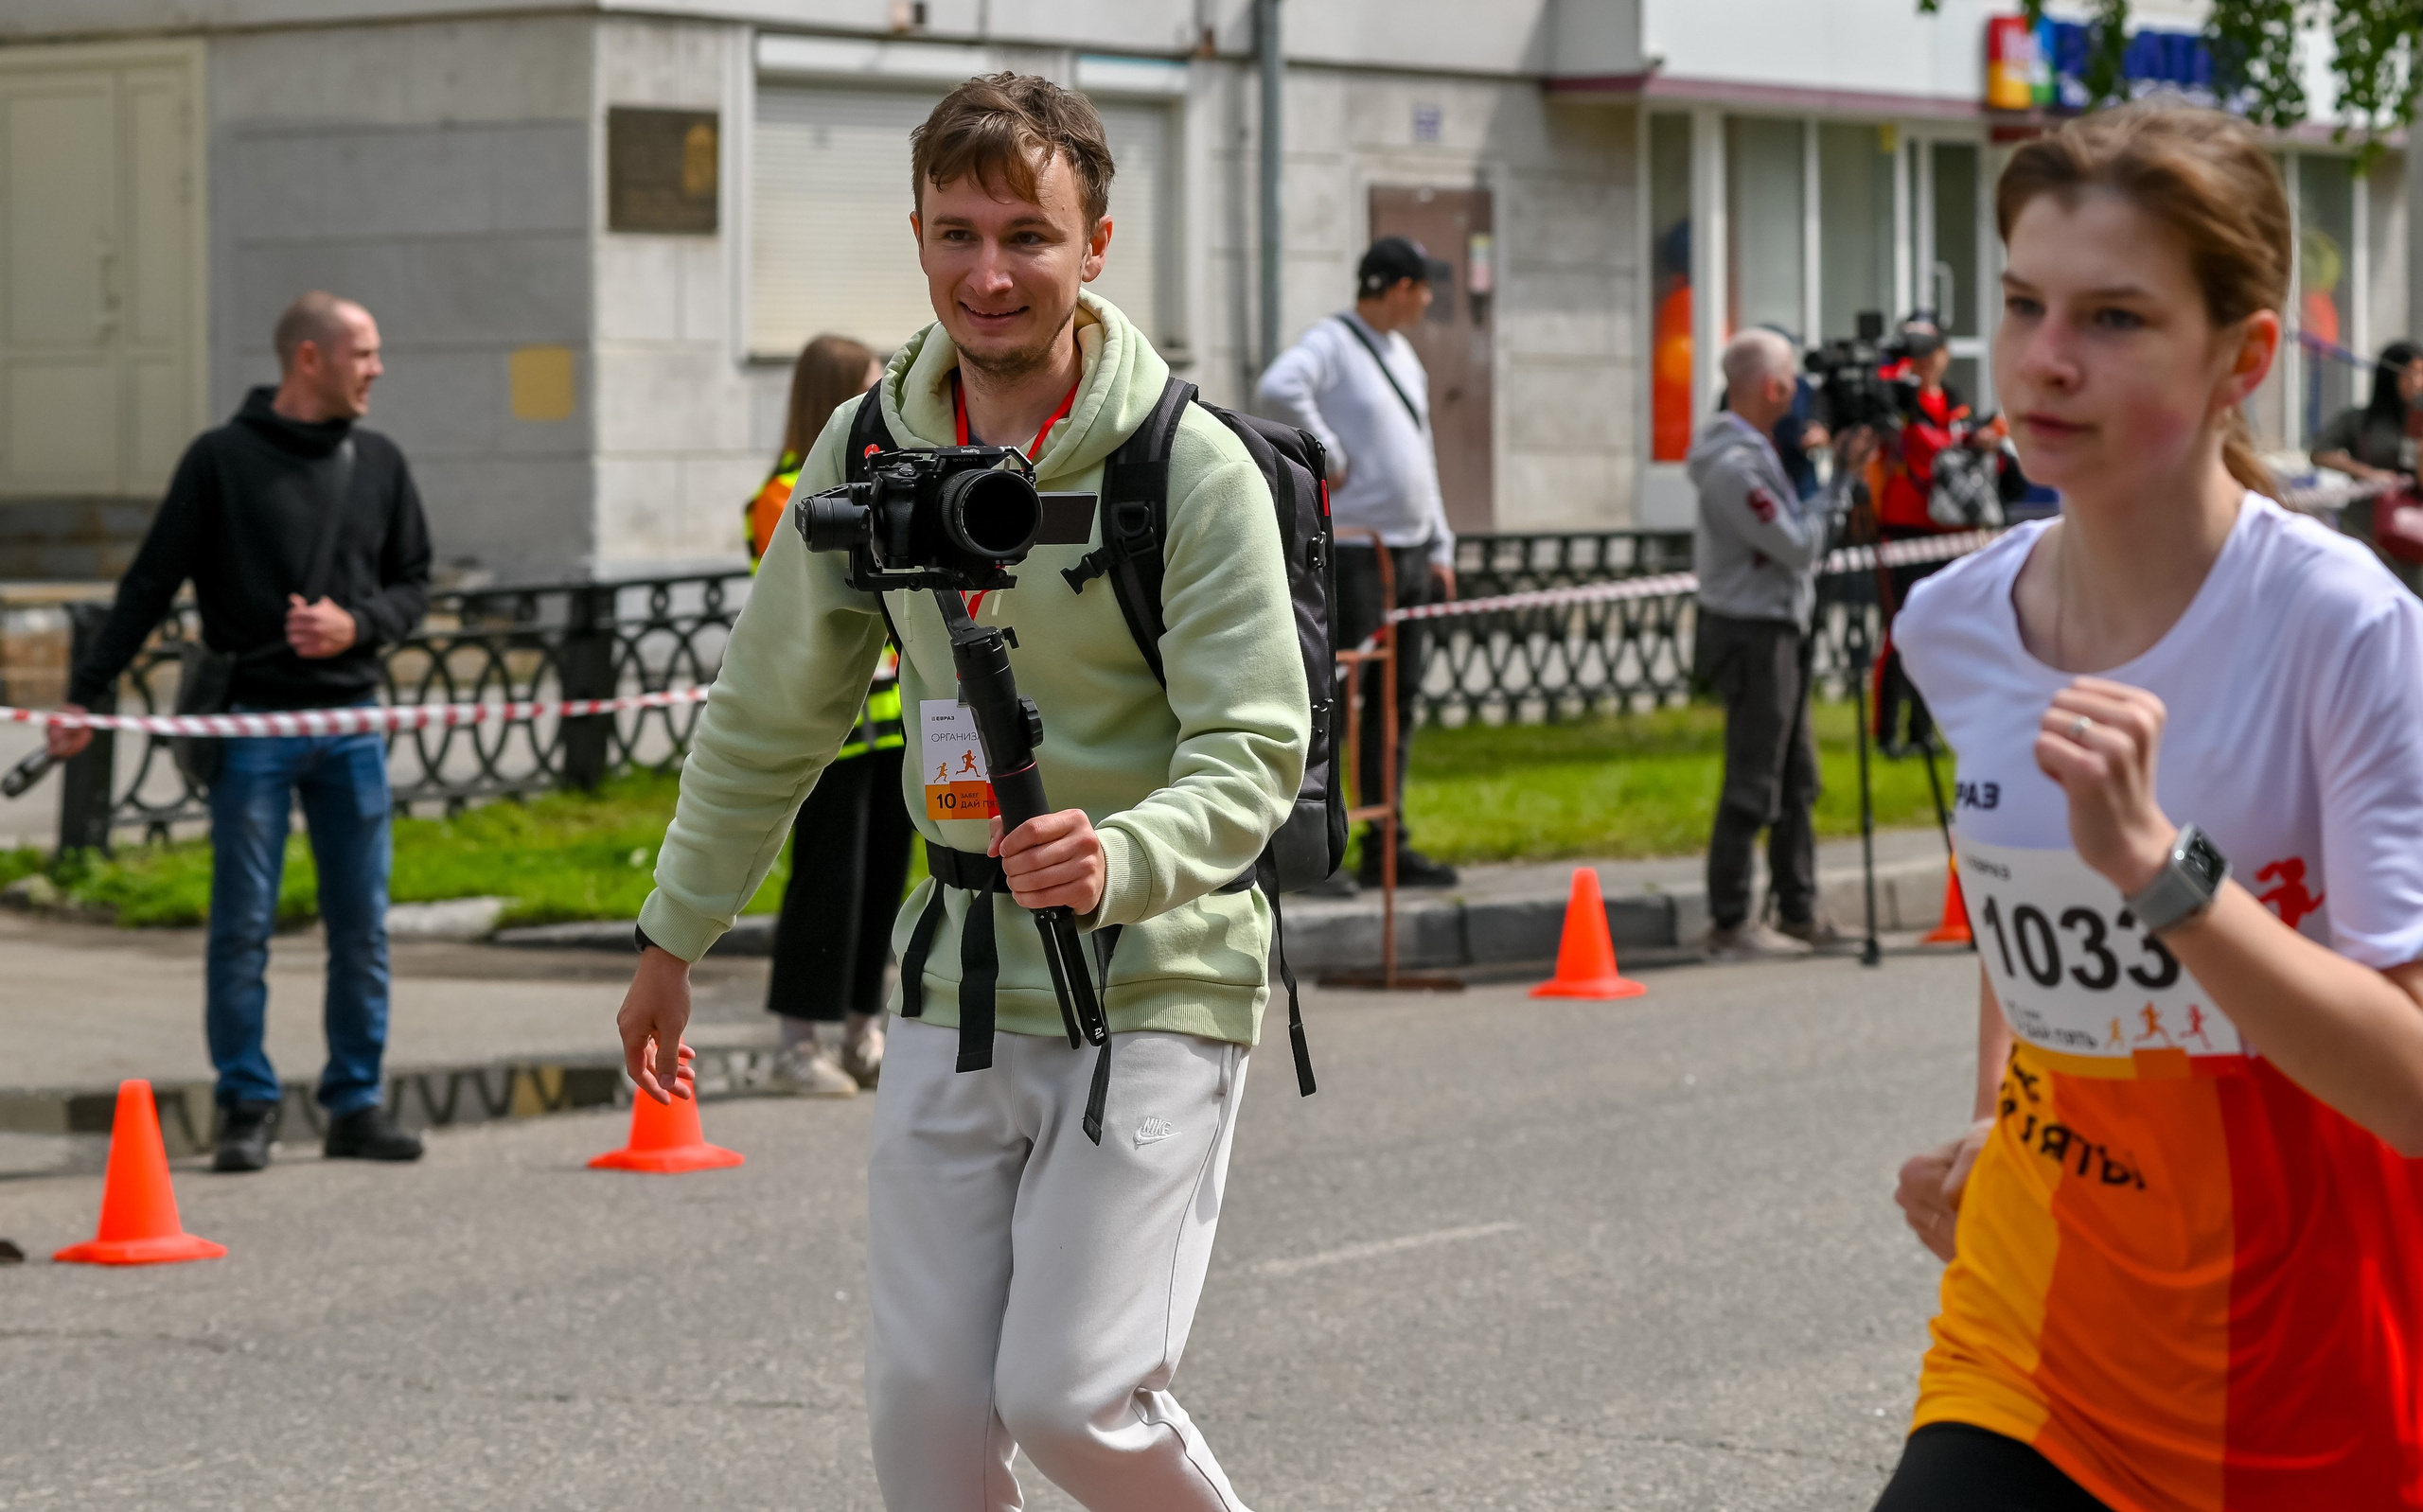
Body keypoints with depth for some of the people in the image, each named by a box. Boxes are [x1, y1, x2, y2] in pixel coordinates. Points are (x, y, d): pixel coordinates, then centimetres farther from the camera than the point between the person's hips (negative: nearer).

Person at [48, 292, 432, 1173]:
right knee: (242, 926, -1)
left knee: (362, 927, 5)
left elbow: (414, 585, 14)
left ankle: (356, 1105, 13)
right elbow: (150, 586, -1)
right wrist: (83, 697, -4)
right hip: (252, 723, -4)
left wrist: (357, 626, -7)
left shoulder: (378, 464, 8)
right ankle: (247, 1108, 6)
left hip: (351, 722, 4)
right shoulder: (222, 461, -3)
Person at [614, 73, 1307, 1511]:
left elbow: (1256, 748, -17)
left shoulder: (1194, 470, -14)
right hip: (961, 976, 5)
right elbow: (771, 712, 13)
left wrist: (1120, 861, -36)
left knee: (1071, 1397, -11)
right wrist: (676, 935, 18)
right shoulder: (869, 448, 1)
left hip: (1158, 977, -5)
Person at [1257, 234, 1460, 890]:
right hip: (1352, 550, -9)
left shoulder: (1400, 352, 19)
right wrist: (1328, 455, -21)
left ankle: (1386, 847, 16)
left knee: (1398, 705, 10)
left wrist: (1439, 548, 18)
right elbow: (1279, 389, -31)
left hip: (1409, 553, 9)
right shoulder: (1331, 343, -9)